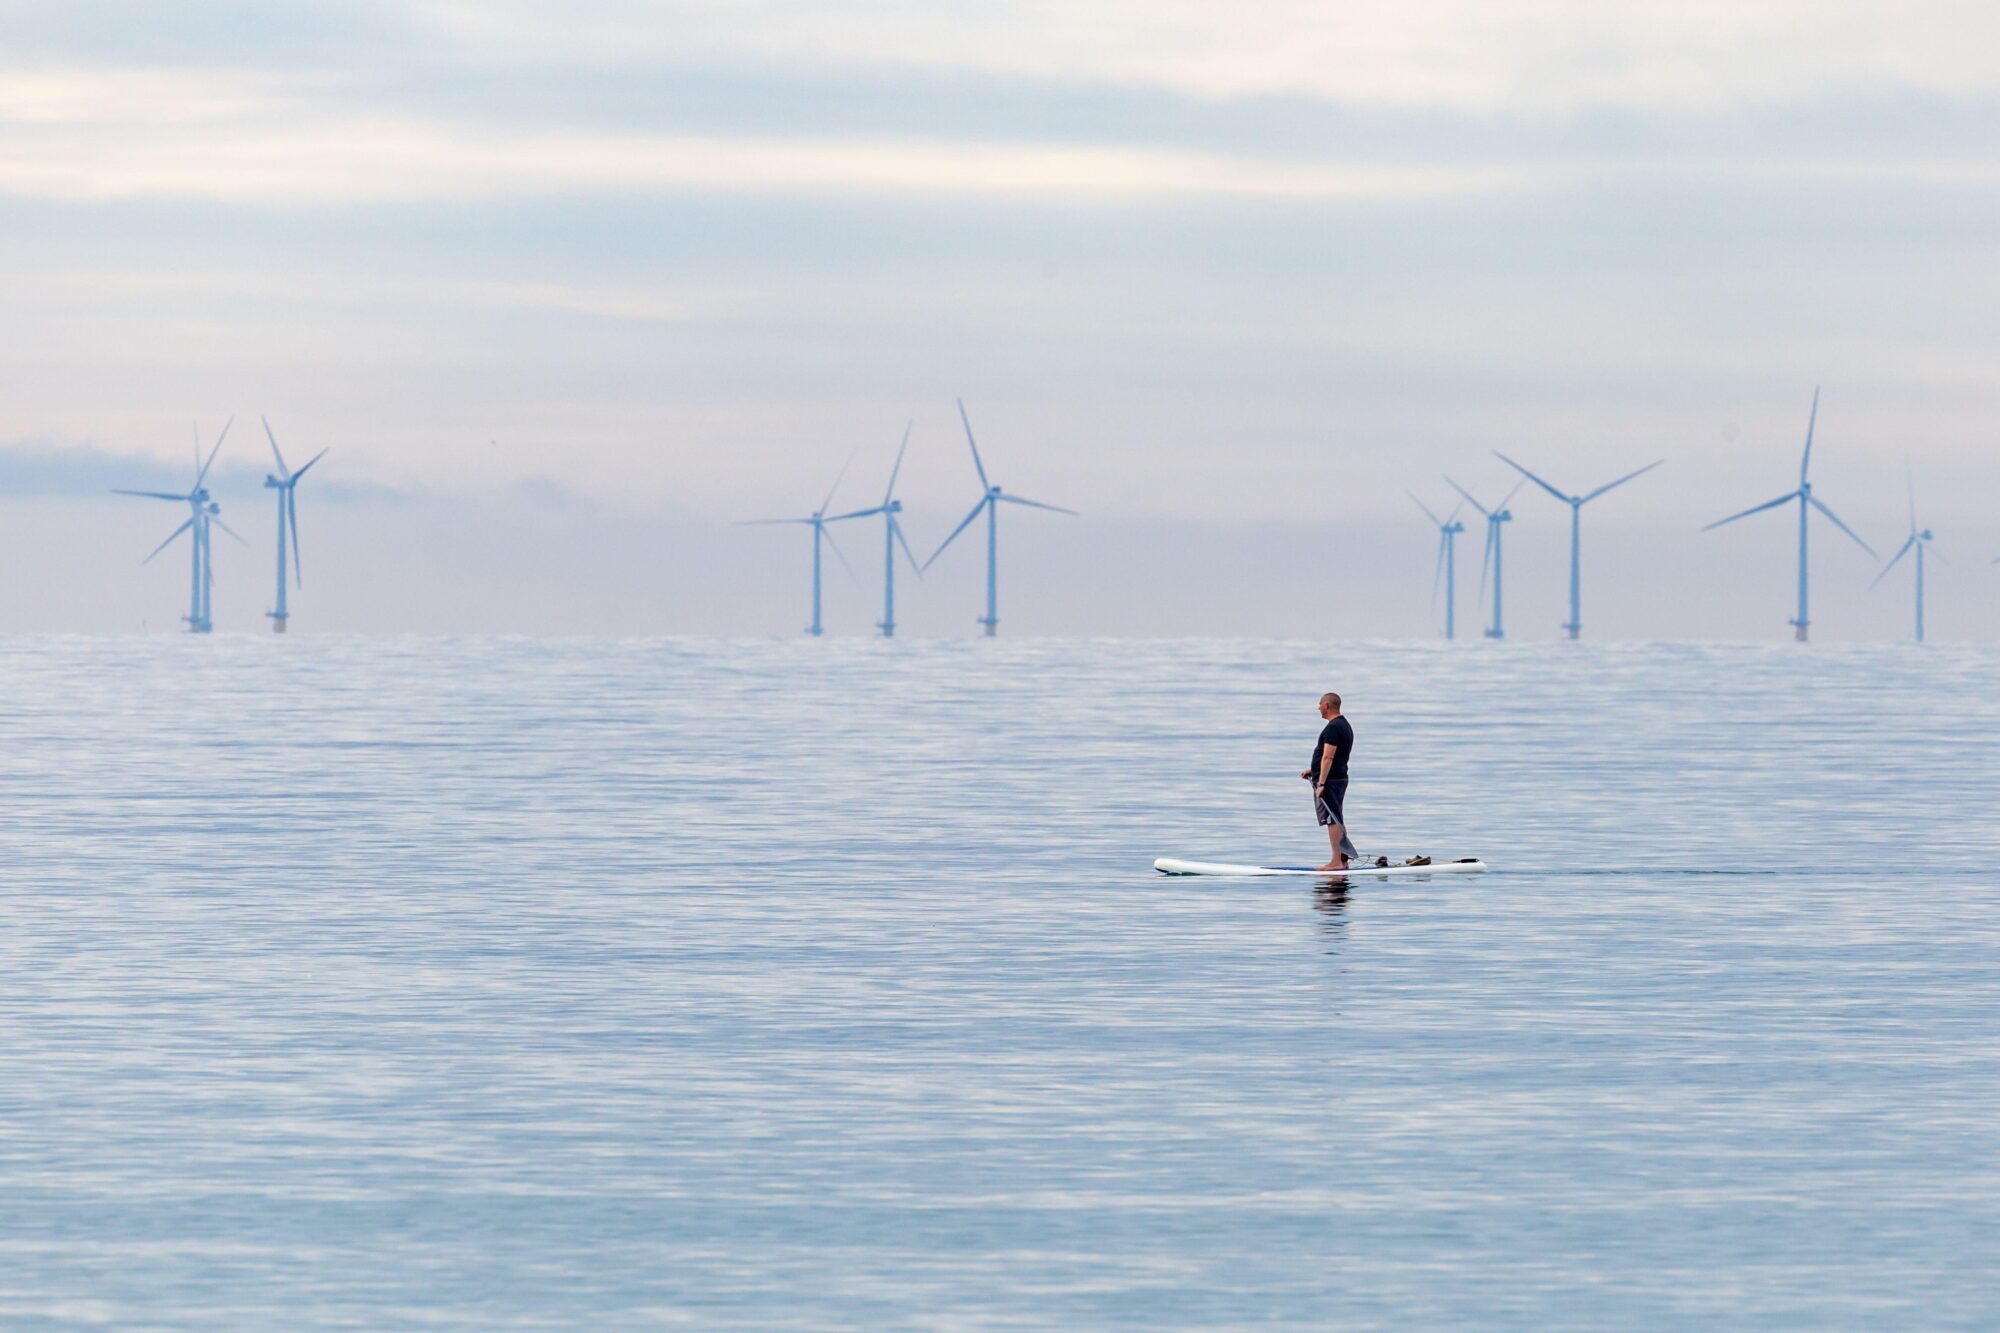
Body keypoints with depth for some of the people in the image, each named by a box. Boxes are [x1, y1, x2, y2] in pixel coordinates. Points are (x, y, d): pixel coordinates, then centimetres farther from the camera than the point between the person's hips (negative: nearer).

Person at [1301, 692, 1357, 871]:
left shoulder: (1333, 727, -17)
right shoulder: (1345, 725, 17)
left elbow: (1328, 757, -23)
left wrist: (1321, 784, -25)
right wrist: (1313, 771, 24)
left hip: (1329, 780, -10)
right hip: (1340, 777, 10)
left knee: (1332, 821, -10)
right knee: (1338, 821, 14)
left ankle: (1336, 862, -13)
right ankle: (1343, 860, 17)